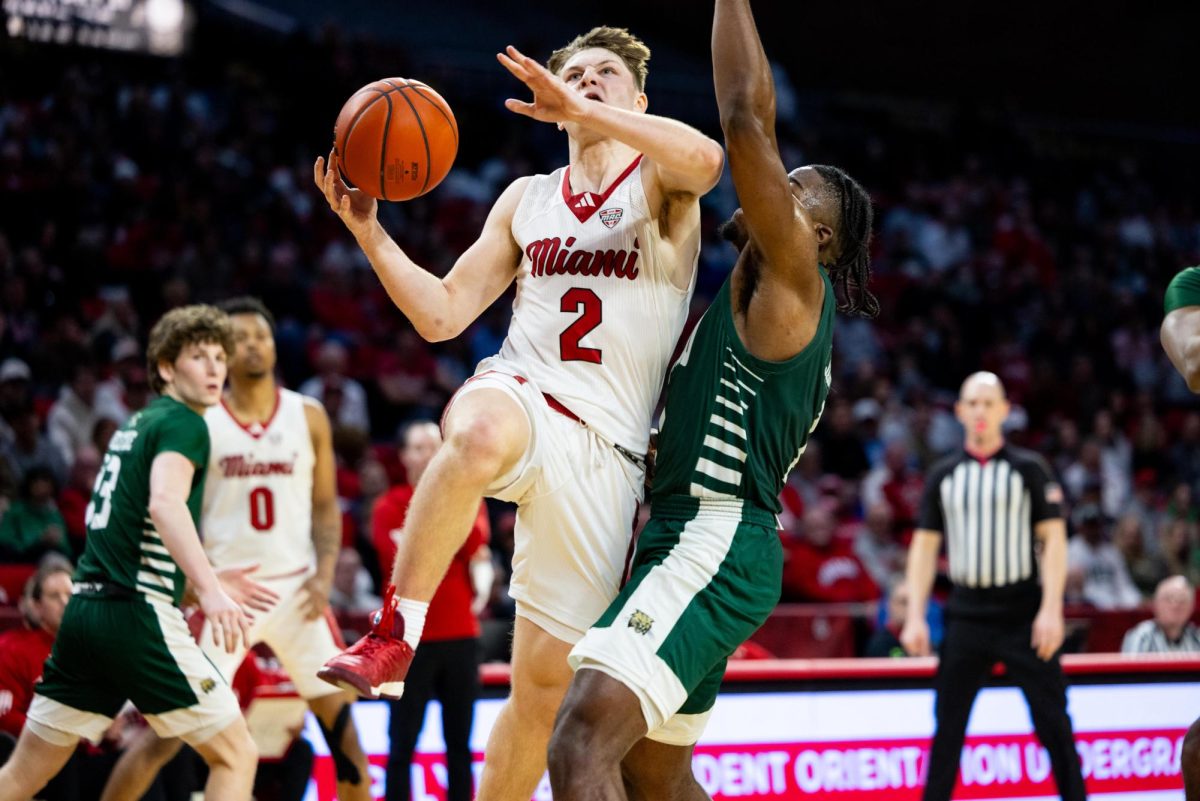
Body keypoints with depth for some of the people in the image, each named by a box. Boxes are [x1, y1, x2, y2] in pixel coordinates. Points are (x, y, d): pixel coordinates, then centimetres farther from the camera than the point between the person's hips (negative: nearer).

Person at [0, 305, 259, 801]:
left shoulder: (137, 424, 22)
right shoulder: (183, 423, -4)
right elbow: (164, 502, -24)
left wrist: (207, 578, 37)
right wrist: (209, 590, -36)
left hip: (84, 610, 9)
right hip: (137, 615, -9)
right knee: (235, 756, 0)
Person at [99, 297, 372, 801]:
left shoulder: (308, 417, 5)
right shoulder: (198, 422, -1)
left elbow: (326, 506, 9)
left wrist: (324, 575, -5)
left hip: (294, 586, 2)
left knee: (340, 719, 2)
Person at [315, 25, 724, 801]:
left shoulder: (658, 180, 5)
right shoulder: (527, 198, 18)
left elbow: (706, 160, -21)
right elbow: (442, 314, 15)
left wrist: (587, 112, -25)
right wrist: (368, 229, 3)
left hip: (603, 451, -1)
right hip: (518, 394, 1)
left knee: (545, 683, 1)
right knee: (481, 436, -41)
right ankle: (394, 636, -36)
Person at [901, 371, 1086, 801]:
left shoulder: (1029, 469, 2)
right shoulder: (943, 475, 9)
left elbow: (1054, 539, -3)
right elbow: (925, 546, 9)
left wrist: (1051, 609, -13)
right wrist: (915, 616, 0)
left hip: (1023, 616, -2)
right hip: (966, 616, 2)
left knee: (1052, 719, -2)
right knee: (947, 725, 3)